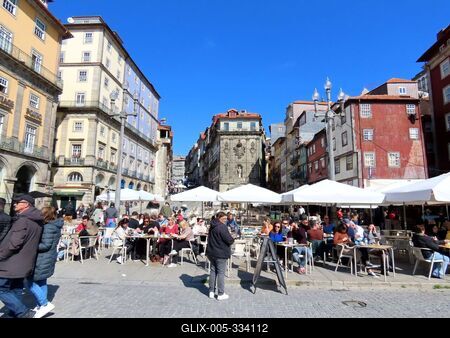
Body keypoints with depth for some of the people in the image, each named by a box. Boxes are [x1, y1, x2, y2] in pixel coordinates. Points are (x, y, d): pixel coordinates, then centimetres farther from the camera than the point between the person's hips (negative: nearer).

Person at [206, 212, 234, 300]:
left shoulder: (212, 226, 8)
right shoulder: (222, 227, -19)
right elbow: (229, 240, -22)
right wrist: (232, 239, 2)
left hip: (211, 252, 8)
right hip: (221, 253, -8)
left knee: (213, 271, 16)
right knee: (221, 273, 1)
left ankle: (211, 291, 23)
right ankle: (221, 294, 9)